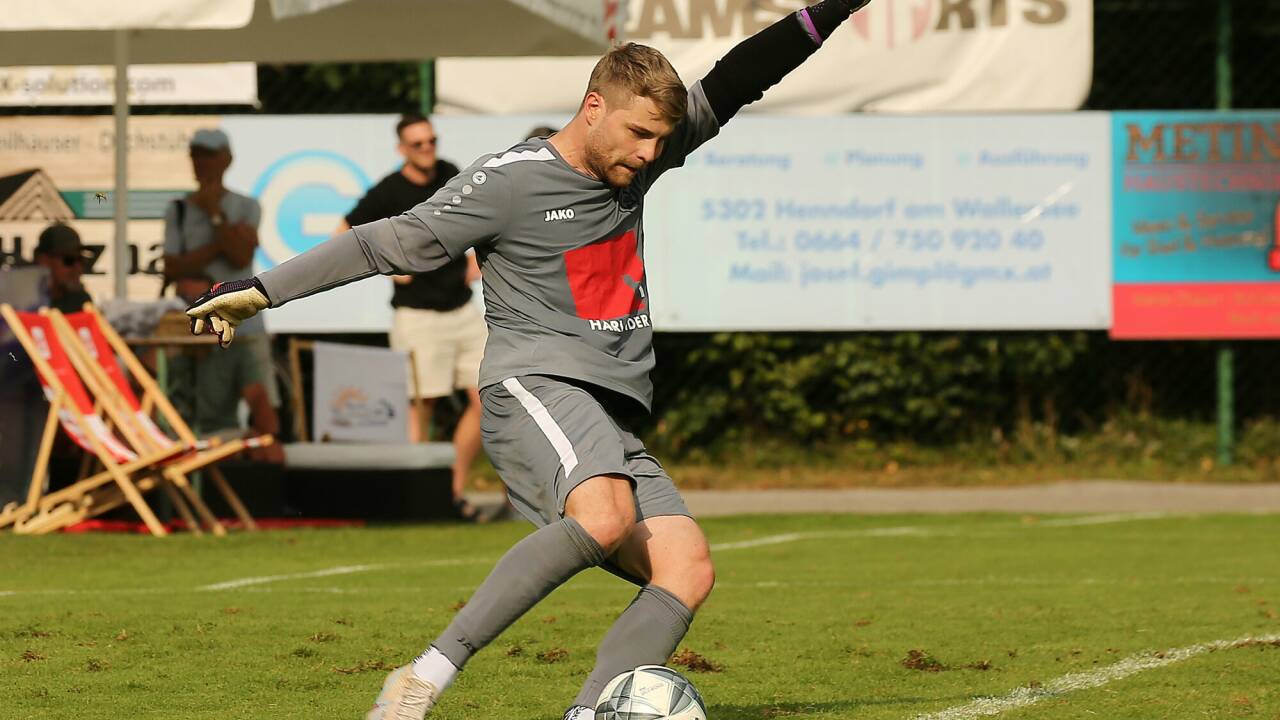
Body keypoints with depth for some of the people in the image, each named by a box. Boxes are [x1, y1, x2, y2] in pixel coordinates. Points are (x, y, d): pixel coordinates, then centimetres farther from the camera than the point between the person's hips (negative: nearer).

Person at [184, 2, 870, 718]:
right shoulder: (511, 181, -4)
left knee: (688, 569, -13)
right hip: (536, 386, -8)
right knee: (606, 517, -36)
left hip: (610, 416, 8)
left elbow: (734, 84, 19)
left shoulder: (638, 160, 15)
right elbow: (390, 242, -1)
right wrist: (260, 290, -1)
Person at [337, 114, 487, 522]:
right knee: (420, 408, -5)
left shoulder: (451, 176, 7)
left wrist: (476, 255, 12)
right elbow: (342, 239, -4)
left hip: (463, 308, 6)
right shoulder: (388, 192, -9)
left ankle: (456, 492, 11)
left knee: (484, 399, 1)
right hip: (417, 315, -6)